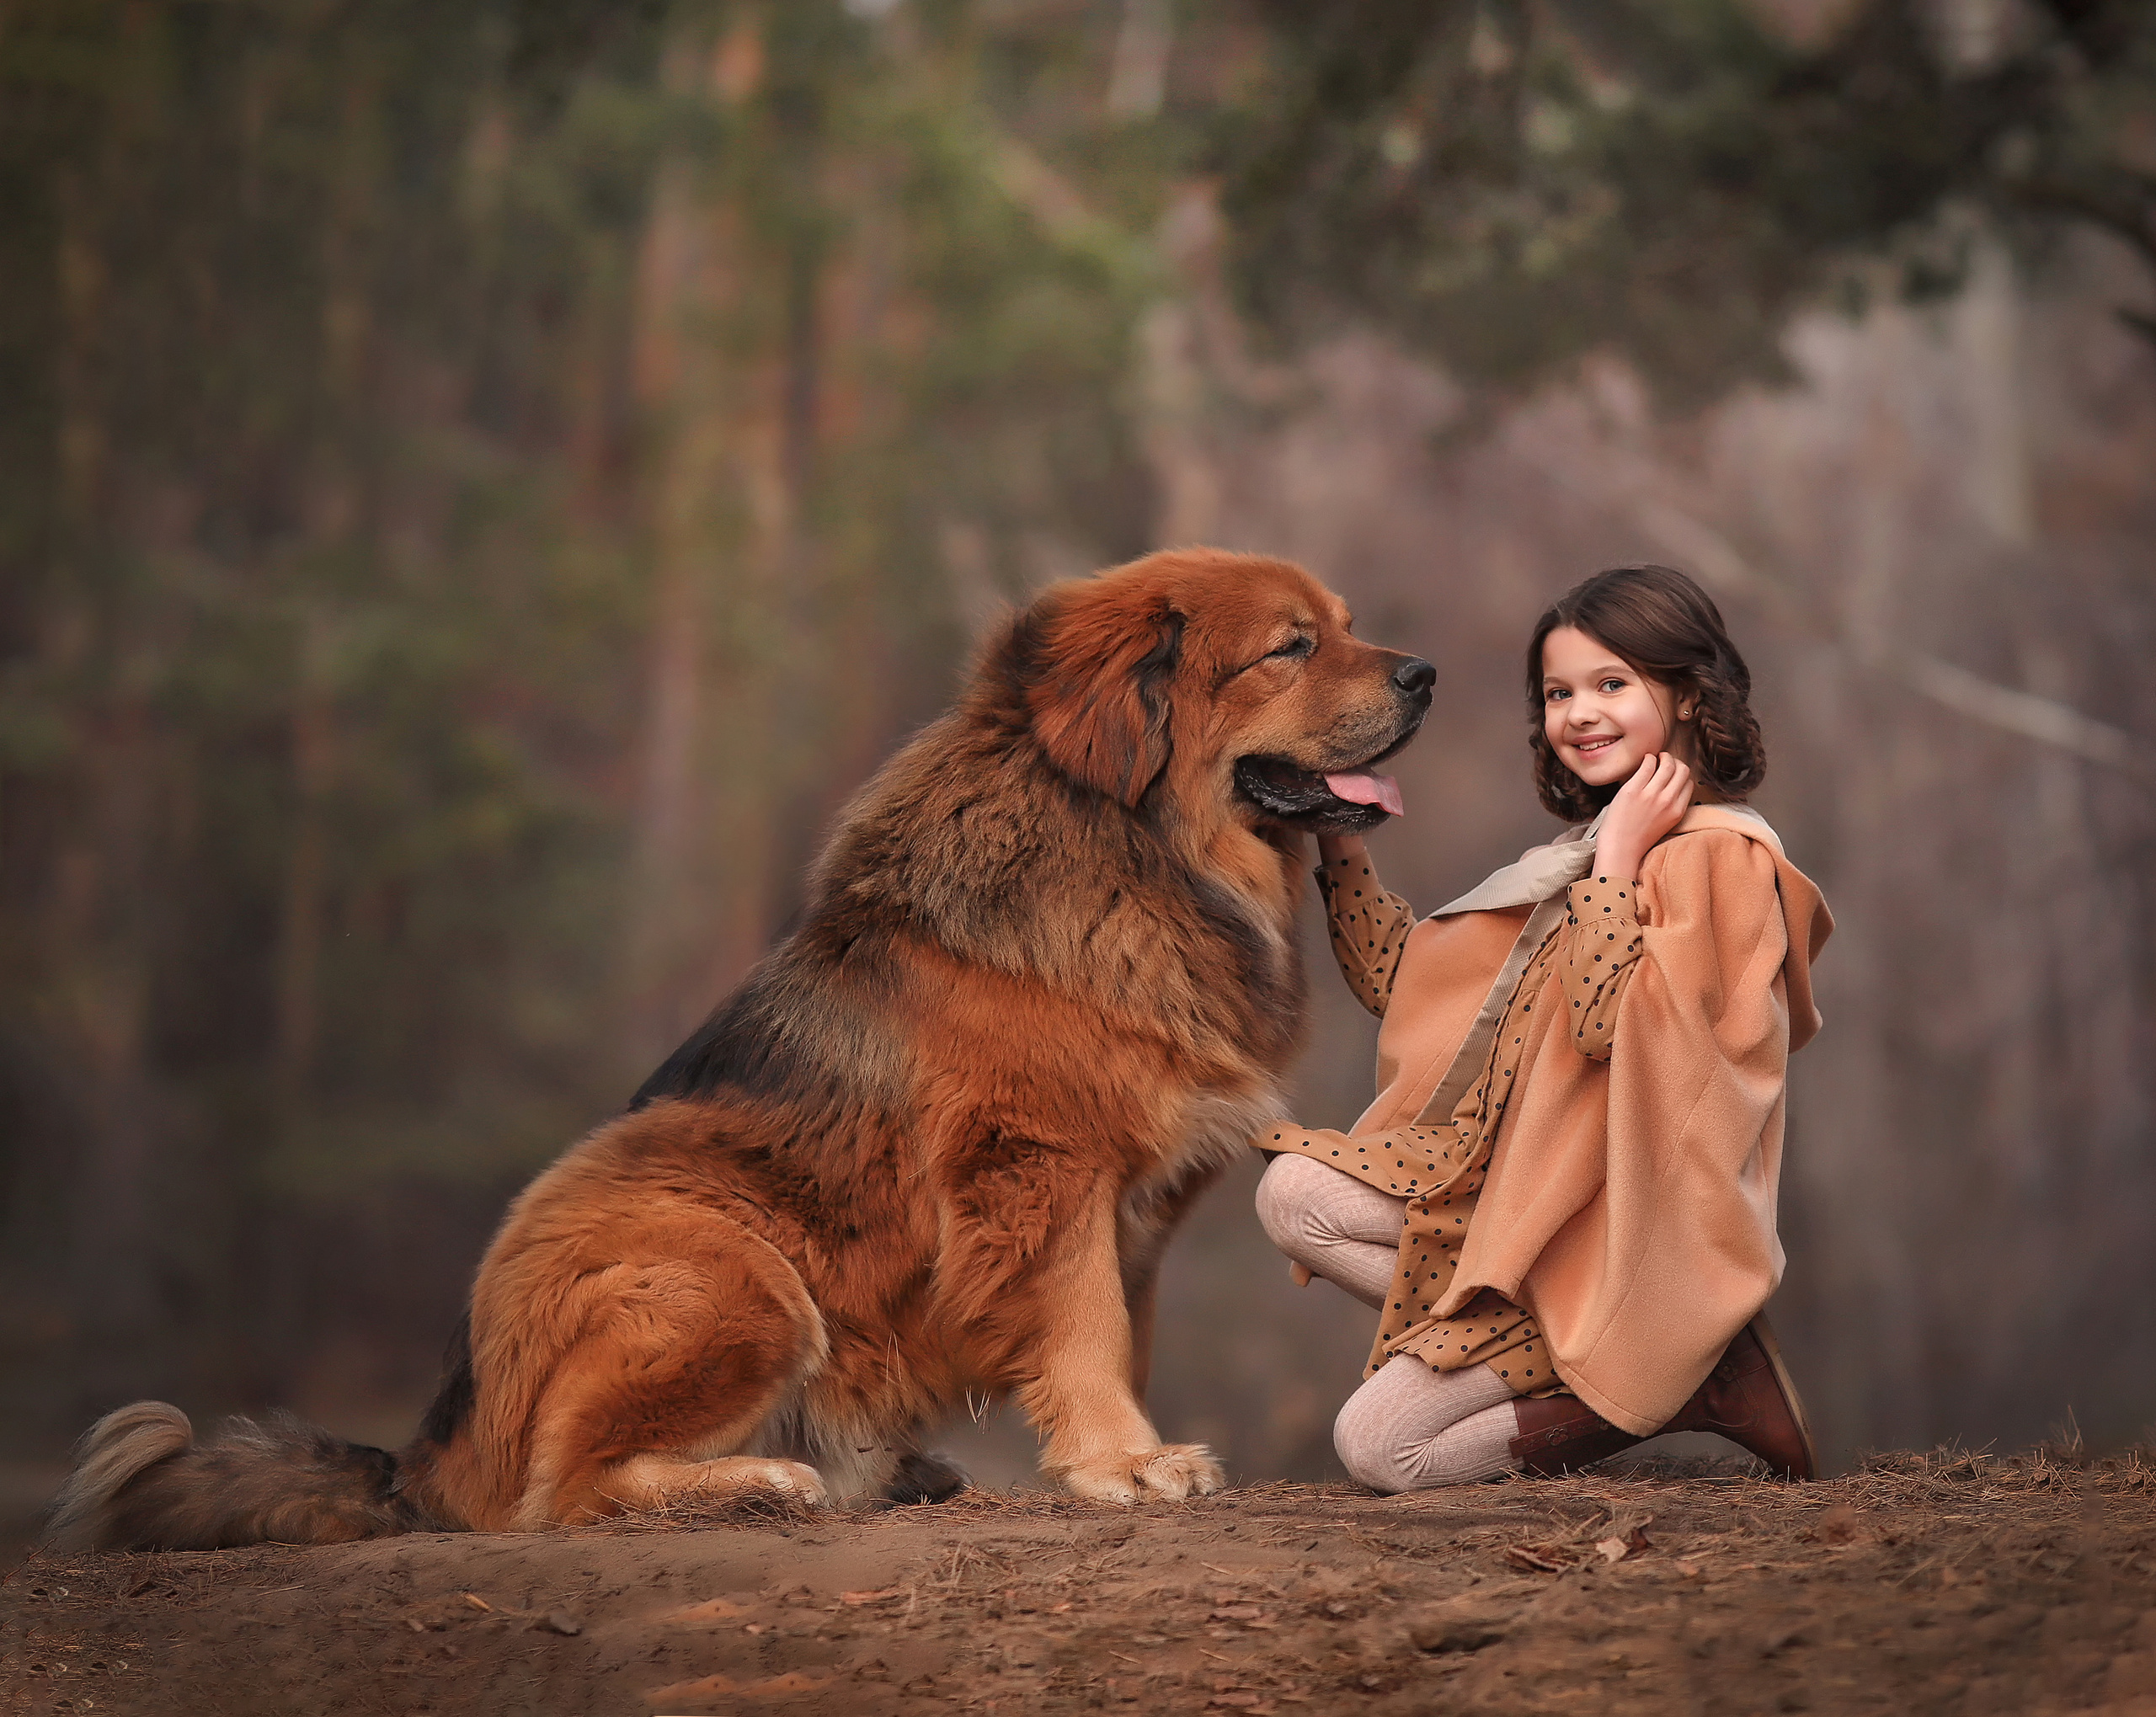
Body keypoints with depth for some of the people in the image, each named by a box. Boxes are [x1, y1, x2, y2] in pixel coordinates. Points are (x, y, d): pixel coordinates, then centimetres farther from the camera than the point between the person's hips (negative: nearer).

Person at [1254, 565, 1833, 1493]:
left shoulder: (1715, 856, -11)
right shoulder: (1583, 854, 17)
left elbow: (1604, 1023, -24)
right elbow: (1402, 979, 20)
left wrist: (1617, 858, -20)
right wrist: (1338, 837, 12)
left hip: (1609, 1233, -9)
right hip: (1513, 1191, 9)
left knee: (1381, 1447, -13)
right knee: (1295, 1193, -11)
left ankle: (1669, 1382, -5)